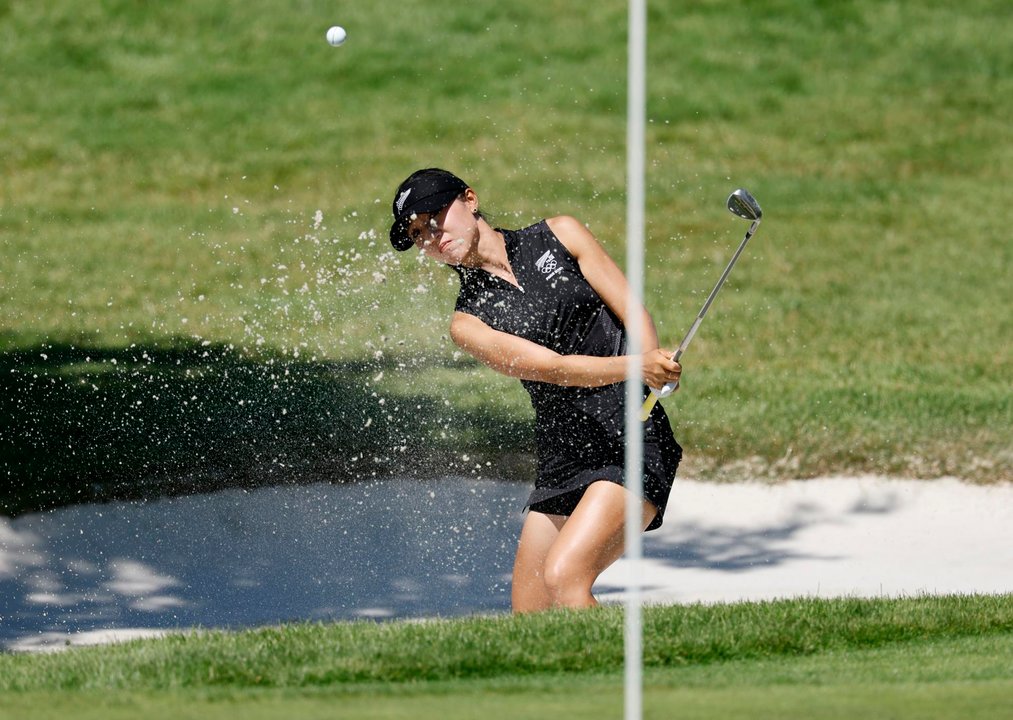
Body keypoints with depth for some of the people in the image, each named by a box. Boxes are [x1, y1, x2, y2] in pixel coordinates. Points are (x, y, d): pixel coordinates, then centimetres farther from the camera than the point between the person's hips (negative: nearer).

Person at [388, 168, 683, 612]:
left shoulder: (560, 236, 7)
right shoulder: (469, 322, 5)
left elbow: (634, 313, 3)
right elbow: (553, 368, -9)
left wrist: (652, 362, -20)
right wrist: (635, 366, -27)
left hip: (633, 440, -4)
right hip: (561, 464, 4)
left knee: (562, 579, -23)